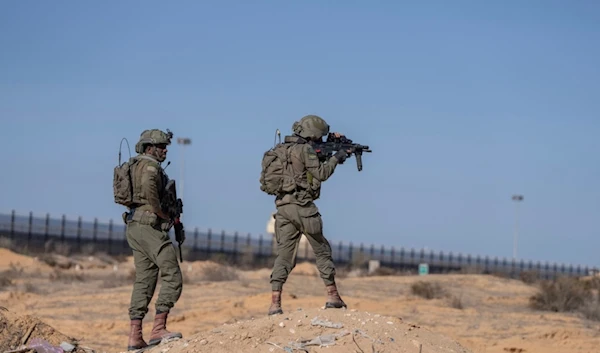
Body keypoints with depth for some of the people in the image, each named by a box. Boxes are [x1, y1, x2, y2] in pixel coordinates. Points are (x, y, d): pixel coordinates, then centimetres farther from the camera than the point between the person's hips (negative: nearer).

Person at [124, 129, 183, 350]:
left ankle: (135, 336, 5)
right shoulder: (150, 166, -10)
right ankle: (158, 329, -16)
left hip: (135, 228, 10)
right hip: (150, 226, -10)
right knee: (172, 276, -10)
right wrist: (166, 217, -11)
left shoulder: (137, 166, 21)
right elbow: (150, 193, -25)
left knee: (144, 281, 9)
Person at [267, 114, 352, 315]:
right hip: (302, 207, -7)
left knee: (284, 255, 2)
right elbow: (321, 174, -10)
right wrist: (336, 158, 2)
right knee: (322, 251, 7)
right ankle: (332, 296, 11)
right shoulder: (304, 149, -7)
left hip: (283, 207, 7)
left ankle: (275, 303, -9)